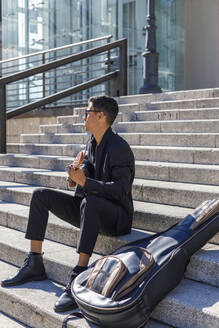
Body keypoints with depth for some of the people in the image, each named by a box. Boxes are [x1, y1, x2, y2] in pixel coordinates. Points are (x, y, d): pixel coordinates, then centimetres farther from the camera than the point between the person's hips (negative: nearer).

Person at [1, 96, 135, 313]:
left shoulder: (119, 148, -17)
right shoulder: (92, 143, 10)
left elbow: (120, 190, -24)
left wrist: (85, 182, -31)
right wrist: (77, 175, -3)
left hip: (116, 217, -9)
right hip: (89, 211, 9)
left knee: (89, 202, -42)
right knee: (40, 195, 0)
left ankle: (78, 278, -41)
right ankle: (34, 265, -2)